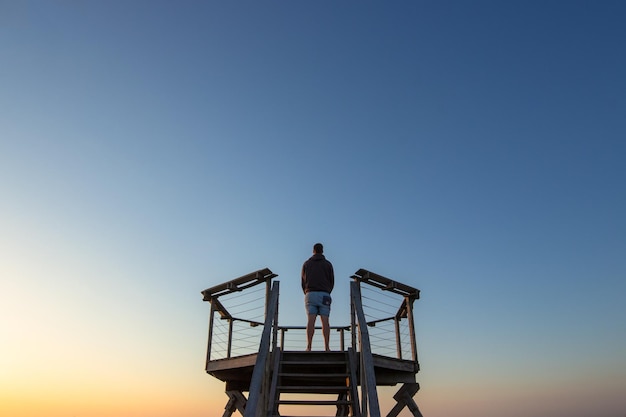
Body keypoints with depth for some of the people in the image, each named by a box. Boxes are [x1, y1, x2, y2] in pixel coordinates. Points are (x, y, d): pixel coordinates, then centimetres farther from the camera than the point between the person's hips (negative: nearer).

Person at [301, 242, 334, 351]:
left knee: (311, 320, -6)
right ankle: (327, 347, -8)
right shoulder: (328, 264, 9)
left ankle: (309, 346, -14)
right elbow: (332, 281, 9)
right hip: (324, 295, 0)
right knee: (325, 321, -3)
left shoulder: (307, 263, 12)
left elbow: (303, 281, 11)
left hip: (310, 294, 1)